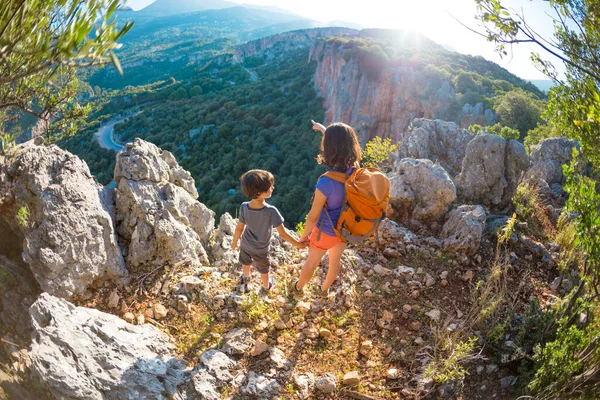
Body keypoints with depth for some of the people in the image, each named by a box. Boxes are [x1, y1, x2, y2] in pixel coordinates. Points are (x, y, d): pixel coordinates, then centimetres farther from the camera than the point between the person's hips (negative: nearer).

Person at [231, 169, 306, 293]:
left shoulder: (244, 207, -26)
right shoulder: (271, 211, -37)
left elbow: (239, 228, -12)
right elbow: (283, 234, -28)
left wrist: (234, 242, 7)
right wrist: (298, 244, -13)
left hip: (245, 245, 3)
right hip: (261, 250, -3)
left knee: (246, 263, 33)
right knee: (264, 270, 27)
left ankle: (246, 279, 63)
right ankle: (266, 287, 54)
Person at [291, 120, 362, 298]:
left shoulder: (326, 183, -39)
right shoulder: (355, 168, -21)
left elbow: (313, 216, -25)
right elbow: (341, 143, 1)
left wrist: (304, 235, -6)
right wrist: (322, 128, 17)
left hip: (326, 232, -5)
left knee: (311, 263, 25)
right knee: (335, 261, 30)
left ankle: (298, 288, 54)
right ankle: (324, 289, 58)